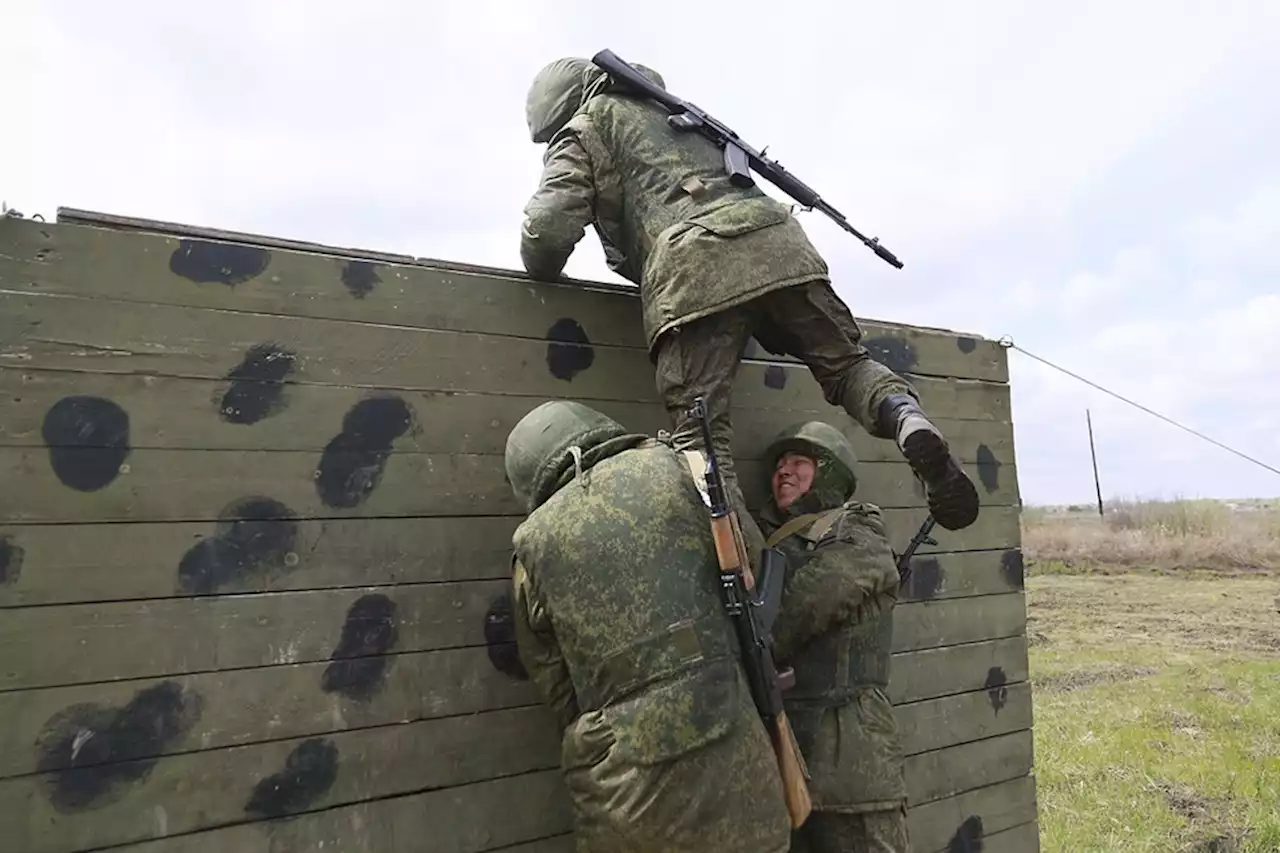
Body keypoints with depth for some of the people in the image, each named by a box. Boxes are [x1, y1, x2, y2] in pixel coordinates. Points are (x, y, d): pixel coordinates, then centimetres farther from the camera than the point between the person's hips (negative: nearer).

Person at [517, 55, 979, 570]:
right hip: (777, 243, 6)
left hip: (692, 267, -6)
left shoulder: (583, 131, 19)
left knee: (701, 436, -8)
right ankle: (907, 417, -13)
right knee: (844, 361, 16)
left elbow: (549, 229, 4)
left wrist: (543, 277, 25)